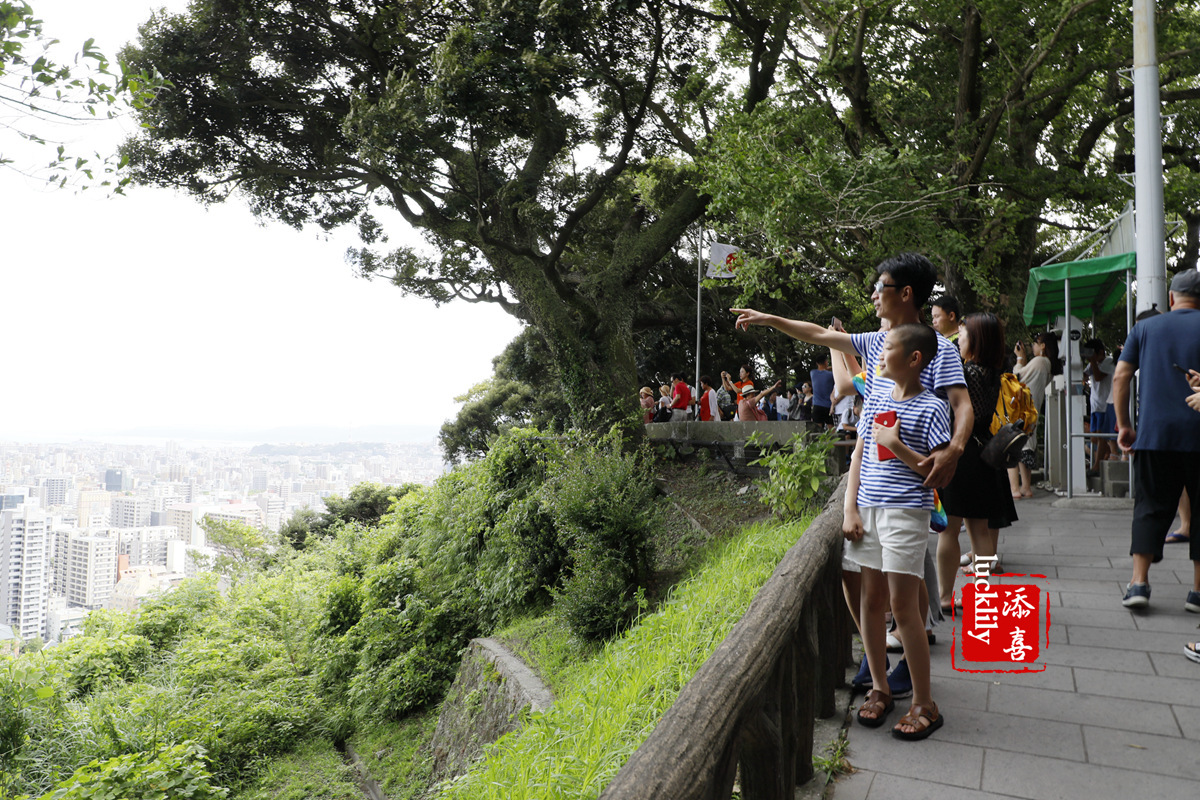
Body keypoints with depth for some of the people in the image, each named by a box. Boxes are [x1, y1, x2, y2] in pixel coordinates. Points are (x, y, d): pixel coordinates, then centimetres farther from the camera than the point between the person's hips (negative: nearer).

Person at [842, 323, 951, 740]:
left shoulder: (931, 408, -7)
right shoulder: (875, 399, 10)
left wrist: (895, 444, -15)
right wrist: (850, 509, 5)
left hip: (906, 513, -6)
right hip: (868, 510, 6)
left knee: (903, 607, -3)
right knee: (871, 600, 11)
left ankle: (924, 704, 12)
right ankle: (879, 688, 26)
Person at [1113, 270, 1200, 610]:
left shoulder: (1145, 327, 9)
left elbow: (1120, 376, 5)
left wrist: (1124, 425, 9)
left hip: (1154, 433, 1)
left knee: (1150, 506, 6)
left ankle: (1139, 583, -2)